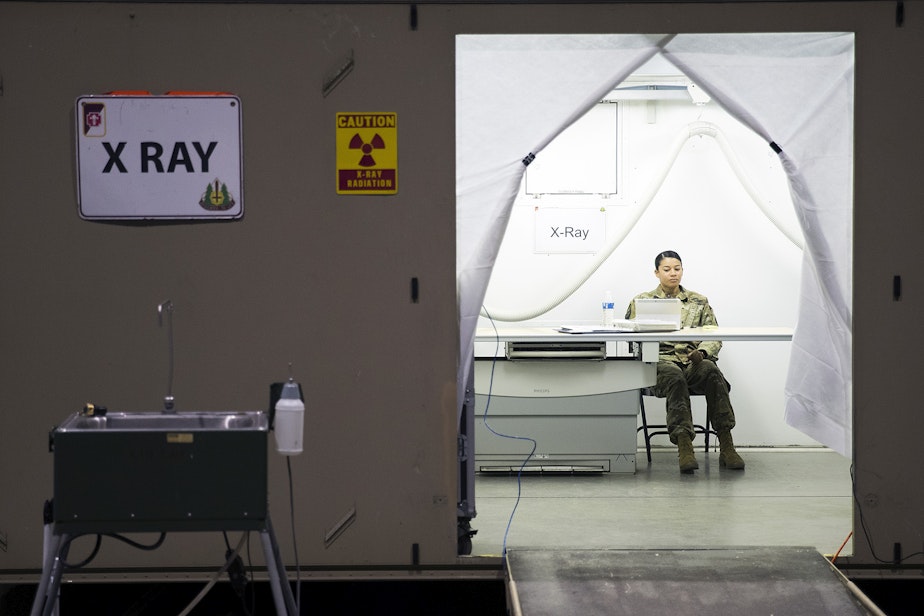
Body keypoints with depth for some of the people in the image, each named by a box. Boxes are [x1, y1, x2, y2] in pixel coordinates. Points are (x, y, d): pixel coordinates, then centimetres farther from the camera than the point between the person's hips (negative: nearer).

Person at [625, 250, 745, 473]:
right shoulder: (641, 302, 17)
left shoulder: (699, 302, 20)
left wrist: (702, 352, -10)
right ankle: (684, 444, -49)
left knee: (711, 371, -35)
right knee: (675, 376, -39)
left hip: (693, 361, 2)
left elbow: (714, 337, 13)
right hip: (661, 360, -2)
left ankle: (726, 446, -38)